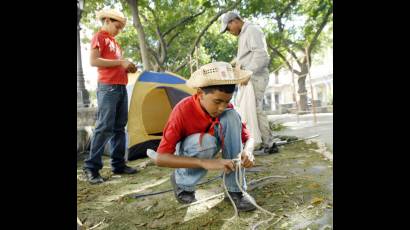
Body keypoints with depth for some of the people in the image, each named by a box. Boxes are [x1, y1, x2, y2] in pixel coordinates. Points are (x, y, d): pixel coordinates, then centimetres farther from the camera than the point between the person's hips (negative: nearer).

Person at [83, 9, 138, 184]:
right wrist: (121, 61, -12)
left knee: (119, 127, 7)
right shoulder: (99, 36, 1)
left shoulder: (114, 42, 25)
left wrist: (127, 68, 8)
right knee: (104, 127, -11)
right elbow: (94, 61, -12)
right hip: (107, 87, -9)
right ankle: (91, 168, -4)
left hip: (121, 87, 9)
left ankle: (118, 164, 13)